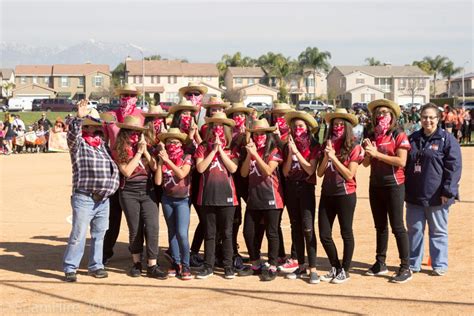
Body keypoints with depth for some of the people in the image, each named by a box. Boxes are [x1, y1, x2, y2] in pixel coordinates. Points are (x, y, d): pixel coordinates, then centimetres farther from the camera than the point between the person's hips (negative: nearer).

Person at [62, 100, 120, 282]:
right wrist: (79, 117, -36)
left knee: (99, 235, 13)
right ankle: (70, 269, 6)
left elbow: (114, 168, 25)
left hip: (103, 199, 6)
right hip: (84, 198, -6)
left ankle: (95, 266, 24)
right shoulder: (78, 144, -2)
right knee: (78, 235, -4)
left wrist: (110, 186, 14)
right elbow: (73, 133, -24)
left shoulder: (103, 145, 16)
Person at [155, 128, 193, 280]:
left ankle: (185, 266, -3)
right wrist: (160, 161, -10)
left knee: (182, 233, -14)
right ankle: (176, 264, 18)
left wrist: (168, 160, -20)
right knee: (172, 233, 9)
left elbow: (182, 174, -22)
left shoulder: (186, 157, -5)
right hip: (167, 199, 4)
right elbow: (158, 181, -6)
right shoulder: (163, 158, 2)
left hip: (183, 200, -4)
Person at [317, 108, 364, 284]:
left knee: (346, 233, 5)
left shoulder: (354, 148, -6)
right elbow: (319, 173, 3)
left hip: (345, 195, -5)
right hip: (327, 194, 5)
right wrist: (326, 156, -11)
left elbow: (350, 175, -13)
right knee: (324, 234, 5)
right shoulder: (327, 145, 8)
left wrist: (334, 157, -17)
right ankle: (335, 268, 22)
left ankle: (345, 270, 17)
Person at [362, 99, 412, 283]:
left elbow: (401, 161, -19)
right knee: (380, 226, 14)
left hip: (393, 185, -6)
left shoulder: (398, 135, -8)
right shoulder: (372, 136, 8)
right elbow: (366, 163, 8)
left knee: (397, 226, -5)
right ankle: (380, 263, 23)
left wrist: (377, 153, -19)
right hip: (375, 185, 6)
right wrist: (367, 152, -13)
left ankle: (405, 268, -1)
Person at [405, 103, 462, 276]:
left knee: (438, 231, 5)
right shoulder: (413, 139, 11)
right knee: (414, 230, 10)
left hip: (436, 196, -5)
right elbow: (405, 164, 17)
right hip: (414, 195, 5)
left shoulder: (447, 139, -4)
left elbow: (454, 166, -9)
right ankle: (413, 264, 20)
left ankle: (439, 265, 15)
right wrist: (404, 189, 11)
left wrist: (448, 191, -15)